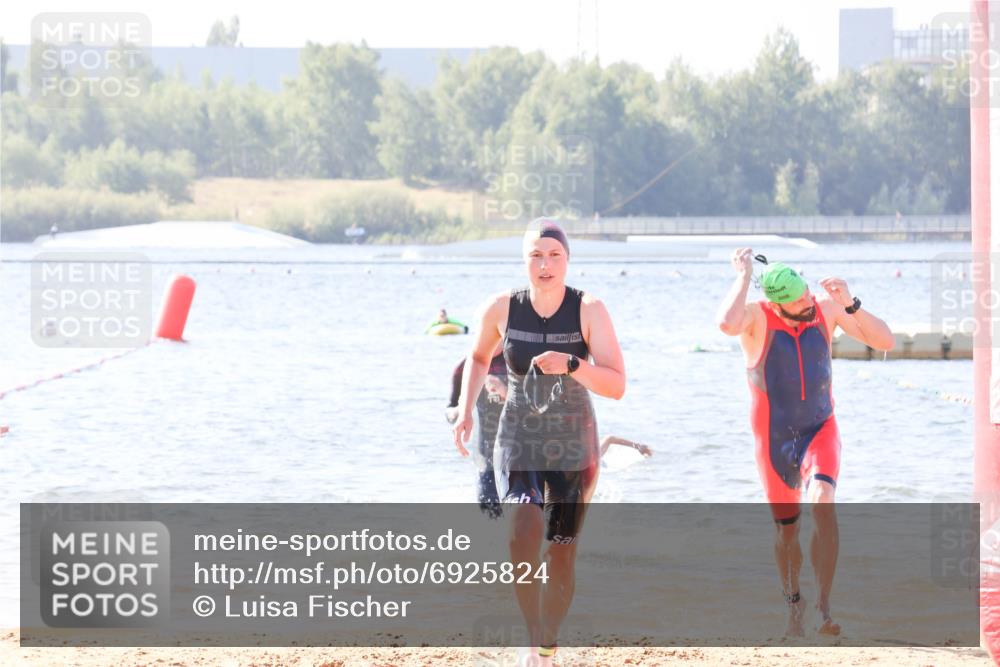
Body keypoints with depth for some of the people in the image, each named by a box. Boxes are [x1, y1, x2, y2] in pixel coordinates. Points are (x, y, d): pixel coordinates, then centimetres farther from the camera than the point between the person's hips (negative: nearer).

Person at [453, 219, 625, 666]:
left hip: (574, 448, 0)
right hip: (519, 444, 0)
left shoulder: (589, 310, -15)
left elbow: (617, 387, -19)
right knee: (523, 537, -26)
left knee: (561, 560, 6)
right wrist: (465, 409, 1)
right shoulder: (502, 308, -9)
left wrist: (571, 365, -36)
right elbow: (479, 356, 14)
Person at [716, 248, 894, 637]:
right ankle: (793, 605, 36)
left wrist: (850, 304, -22)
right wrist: (744, 276, -29)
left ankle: (823, 606, -26)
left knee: (822, 502, -26)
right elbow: (727, 324, -42)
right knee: (786, 529, 11)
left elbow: (885, 342, -9)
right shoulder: (756, 318, -17)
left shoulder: (826, 309, -8)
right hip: (774, 440, 0)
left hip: (819, 431, 0)